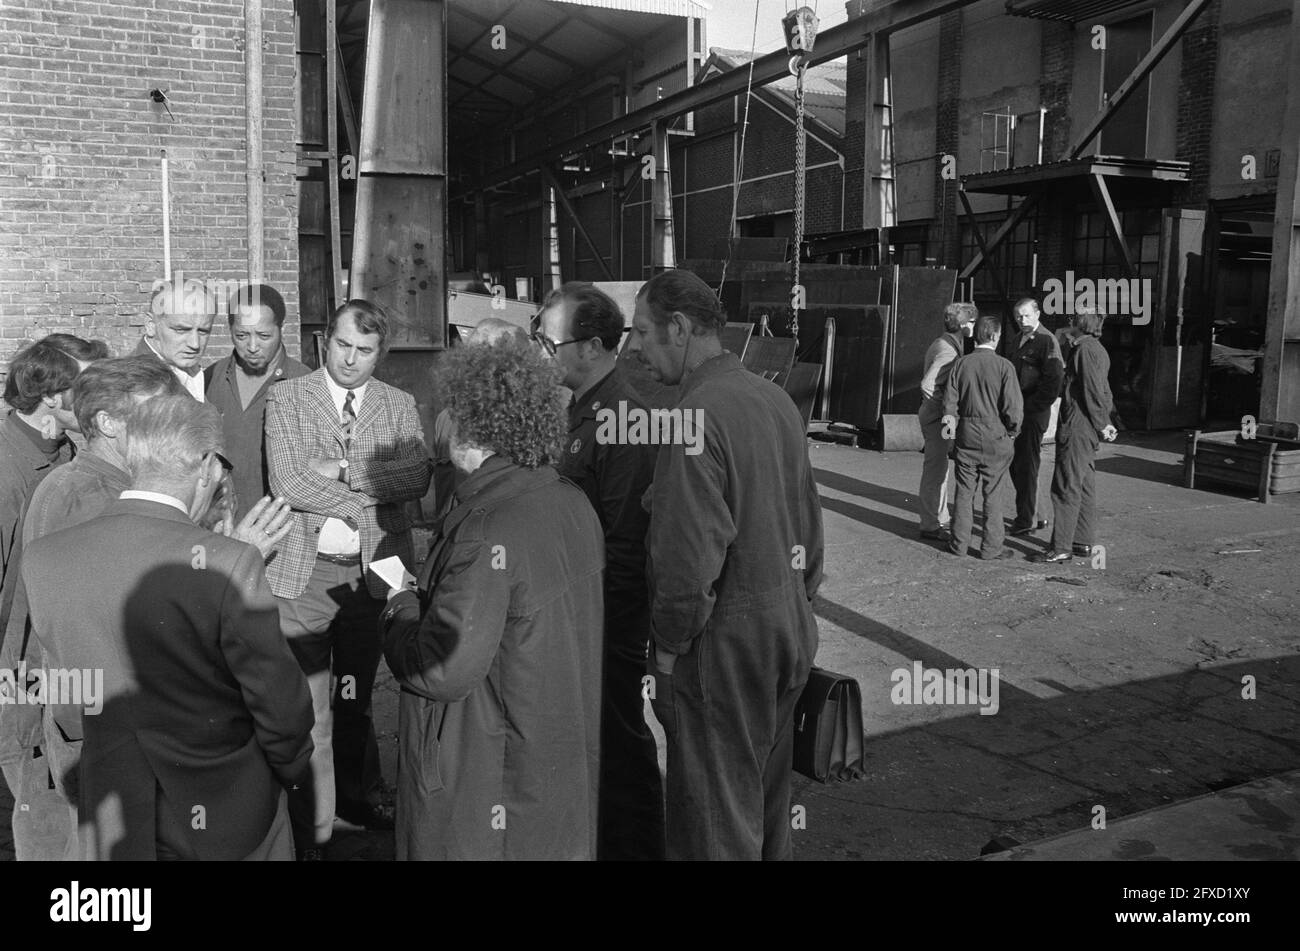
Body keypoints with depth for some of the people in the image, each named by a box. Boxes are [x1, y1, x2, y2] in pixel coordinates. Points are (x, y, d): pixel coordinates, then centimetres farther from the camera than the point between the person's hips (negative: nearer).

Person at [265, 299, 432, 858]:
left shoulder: (400, 405, 8)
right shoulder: (286, 397, 1)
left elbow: (417, 478, -8)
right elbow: (287, 482, -11)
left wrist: (345, 471, -16)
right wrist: (364, 502, -10)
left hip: (373, 570, 2)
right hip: (305, 569, -2)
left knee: (357, 696, 17)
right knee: (309, 705, -1)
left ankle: (358, 795, 37)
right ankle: (311, 828, 12)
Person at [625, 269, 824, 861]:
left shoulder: (696, 415, -20)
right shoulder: (776, 398, 7)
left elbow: (689, 558, -24)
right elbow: (809, 521, 14)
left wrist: (666, 650, -11)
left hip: (724, 639, -8)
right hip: (789, 628, 9)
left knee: (716, 820, 7)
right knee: (768, 800, 23)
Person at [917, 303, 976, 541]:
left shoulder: (943, 344, 12)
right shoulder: (948, 351, -20)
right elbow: (927, 384, -29)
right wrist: (947, 407, -20)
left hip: (935, 415, 10)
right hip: (937, 416, -10)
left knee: (939, 469, 18)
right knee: (935, 470, -3)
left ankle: (940, 518, 29)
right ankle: (930, 526, 4)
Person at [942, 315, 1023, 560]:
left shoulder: (960, 363, -1)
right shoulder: (1004, 366, -11)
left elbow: (950, 400, 0)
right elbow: (1013, 407, -12)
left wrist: (952, 421, 14)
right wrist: (1012, 431, 4)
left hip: (966, 435, 3)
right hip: (995, 437, -3)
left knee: (964, 491, 12)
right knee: (993, 493, 6)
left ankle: (959, 543, 17)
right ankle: (991, 547, 11)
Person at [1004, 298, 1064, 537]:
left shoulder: (1047, 341, -11)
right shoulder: (1017, 340, 15)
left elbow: (1054, 381, -16)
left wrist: (1030, 407, -15)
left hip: (1033, 413, -8)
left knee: (1026, 467, -3)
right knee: (1015, 465, 13)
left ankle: (1027, 520, 6)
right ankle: (1031, 515, 24)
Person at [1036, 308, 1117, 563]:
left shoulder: (1084, 349, -16)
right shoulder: (1097, 348, 16)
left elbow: (1094, 390, -18)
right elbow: (1103, 390, 18)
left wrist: (1102, 424, -12)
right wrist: (1105, 421, 15)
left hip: (1076, 427, -10)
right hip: (1089, 430, 10)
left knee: (1066, 487, -7)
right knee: (1085, 486, 14)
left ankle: (1061, 547, -5)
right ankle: (1084, 542, 21)